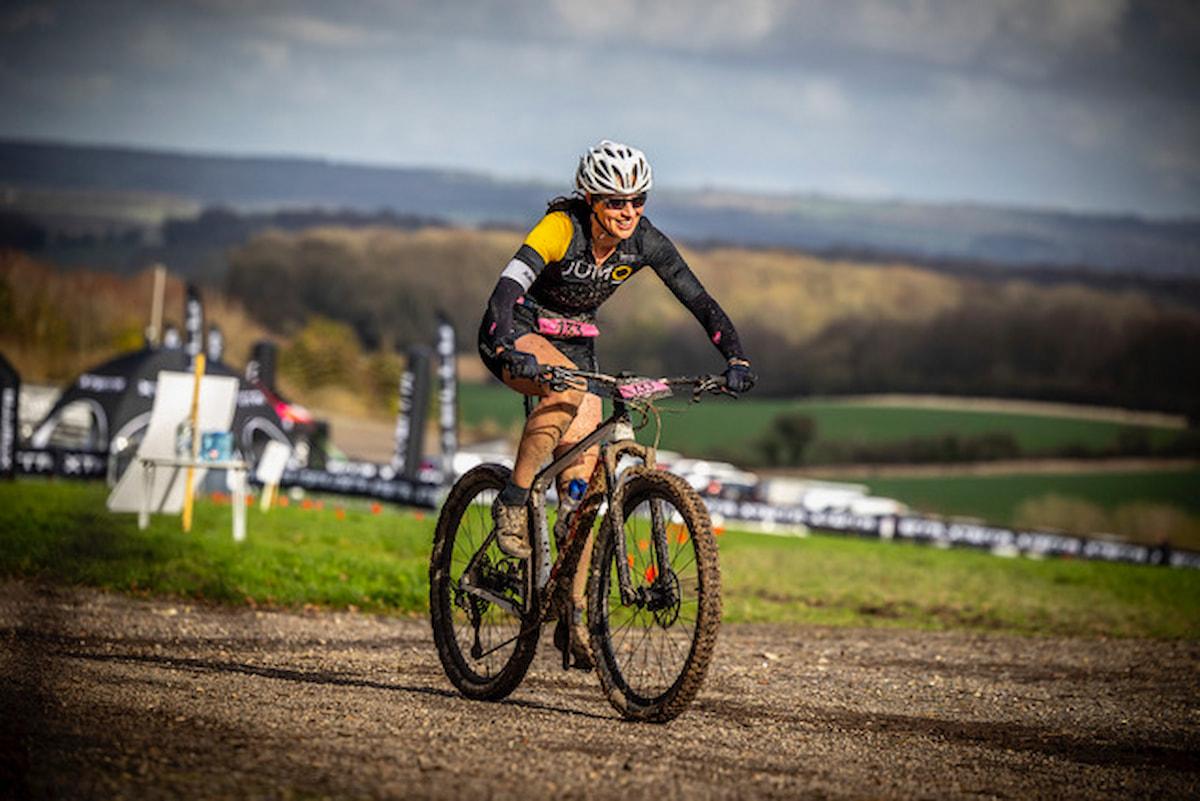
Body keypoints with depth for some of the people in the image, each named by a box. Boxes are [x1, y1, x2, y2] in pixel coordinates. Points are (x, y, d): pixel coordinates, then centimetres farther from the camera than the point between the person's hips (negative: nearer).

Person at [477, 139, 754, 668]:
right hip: (516, 335, -5)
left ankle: (573, 615, 0)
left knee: (582, 479, -6)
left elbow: (700, 302, -13)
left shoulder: (645, 243, -14)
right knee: (566, 385, -39)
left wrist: (736, 358, -29)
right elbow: (509, 284, -41)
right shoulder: (561, 228, -28)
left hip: (575, 343, 5)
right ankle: (512, 501, -25)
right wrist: (509, 347, -59)